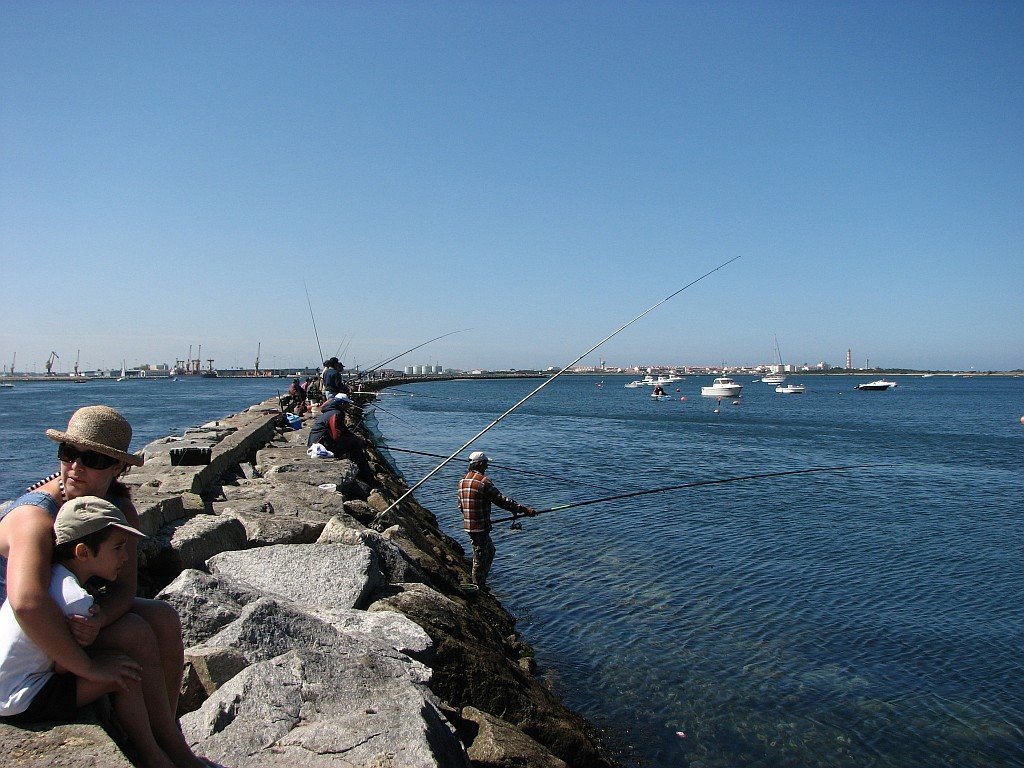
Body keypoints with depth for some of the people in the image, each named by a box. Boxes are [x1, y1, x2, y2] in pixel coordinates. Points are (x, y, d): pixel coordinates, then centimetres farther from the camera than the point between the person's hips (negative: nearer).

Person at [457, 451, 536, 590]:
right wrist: (523, 509, -15)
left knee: (490, 550, 22)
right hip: (480, 526, -9)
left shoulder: (463, 481, 9)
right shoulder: (483, 481, -17)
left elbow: (460, 505, 17)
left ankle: (475, 580, 27)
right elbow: (501, 500, -18)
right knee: (480, 556, 3)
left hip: (468, 525, 9)